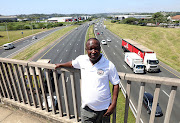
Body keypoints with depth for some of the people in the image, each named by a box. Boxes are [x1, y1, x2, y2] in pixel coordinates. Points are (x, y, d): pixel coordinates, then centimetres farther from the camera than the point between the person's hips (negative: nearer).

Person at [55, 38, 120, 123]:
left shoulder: (109, 65, -14)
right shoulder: (81, 60, -6)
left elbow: (116, 84, -6)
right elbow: (72, 63, 16)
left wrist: (113, 104, -8)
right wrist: (60, 65, 31)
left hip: (104, 108, -1)